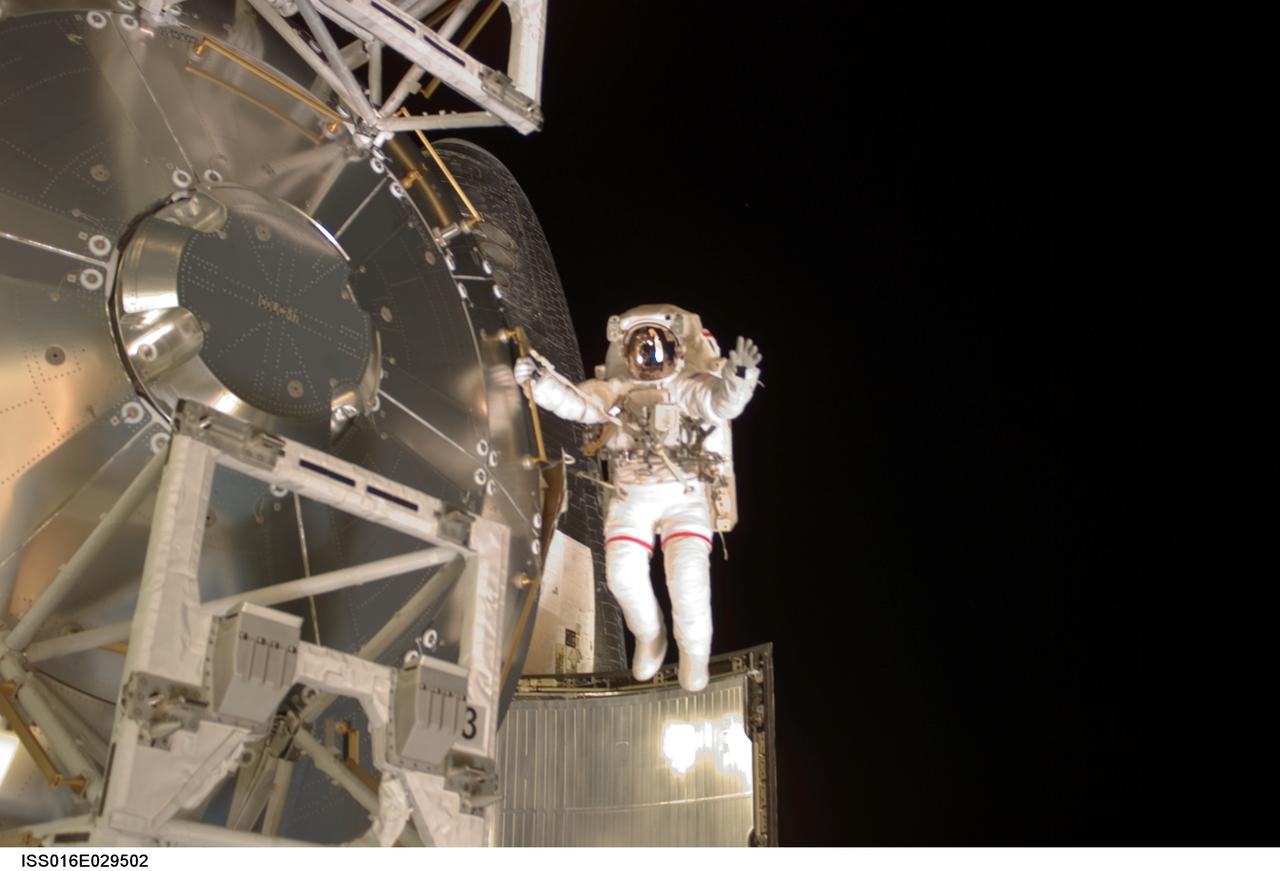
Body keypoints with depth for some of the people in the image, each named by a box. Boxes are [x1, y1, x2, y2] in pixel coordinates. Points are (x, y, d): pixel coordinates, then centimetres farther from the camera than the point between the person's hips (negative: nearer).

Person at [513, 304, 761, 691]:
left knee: (688, 573, -19)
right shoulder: (617, 391, 12)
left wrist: (738, 379, -36)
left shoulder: (690, 387, 5)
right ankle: (649, 636, 13)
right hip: (632, 497, 2)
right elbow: (575, 402, -3)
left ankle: (694, 653, 5)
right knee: (624, 572, -16)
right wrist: (539, 379, -21)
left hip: (685, 495, -2)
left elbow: (721, 403, -14)